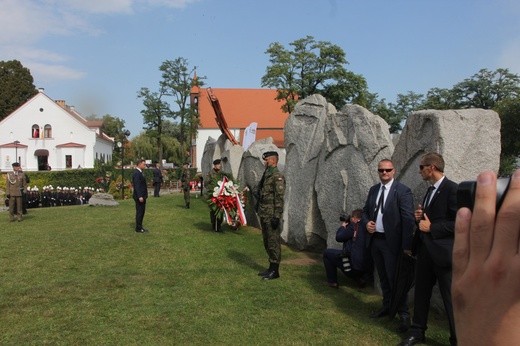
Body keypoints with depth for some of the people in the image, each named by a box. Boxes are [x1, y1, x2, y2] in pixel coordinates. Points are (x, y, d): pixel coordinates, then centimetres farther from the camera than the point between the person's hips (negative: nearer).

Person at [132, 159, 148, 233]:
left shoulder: (139, 172, 14)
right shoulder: (136, 173, -18)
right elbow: (137, 186, -24)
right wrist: (140, 196, -27)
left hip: (142, 196, 10)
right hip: (139, 196, -10)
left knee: (142, 211, 16)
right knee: (139, 212, -3)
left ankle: (140, 226, 25)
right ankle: (138, 228, 4)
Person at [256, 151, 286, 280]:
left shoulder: (277, 176, -15)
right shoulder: (266, 175, 15)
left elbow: (279, 198, -20)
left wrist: (277, 216, -22)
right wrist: (260, 212, 20)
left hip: (272, 216, -10)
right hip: (264, 215, 10)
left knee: (273, 242, -3)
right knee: (267, 242, 15)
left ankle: (275, 270, 4)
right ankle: (271, 267, 25)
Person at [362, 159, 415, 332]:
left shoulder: (403, 191, -12)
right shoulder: (373, 189, 9)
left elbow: (408, 219, -16)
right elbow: (365, 210, 19)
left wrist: (407, 245, -20)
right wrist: (367, 222, -4)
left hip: (391, 241, -6)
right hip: (375, 240, 7)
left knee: (395, 278, 0)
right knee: (383, 277, 18)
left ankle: (403, 314, 13)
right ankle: (387, 306, 34)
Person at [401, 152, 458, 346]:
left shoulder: (453, 189, -14)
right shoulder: (430, 191, 14)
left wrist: (431, 227, -18)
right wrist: (420, 218, 3)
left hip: (443, 252, -9)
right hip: (425, 251, 9)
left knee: (451, 299, 2)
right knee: (421, 293, 16)